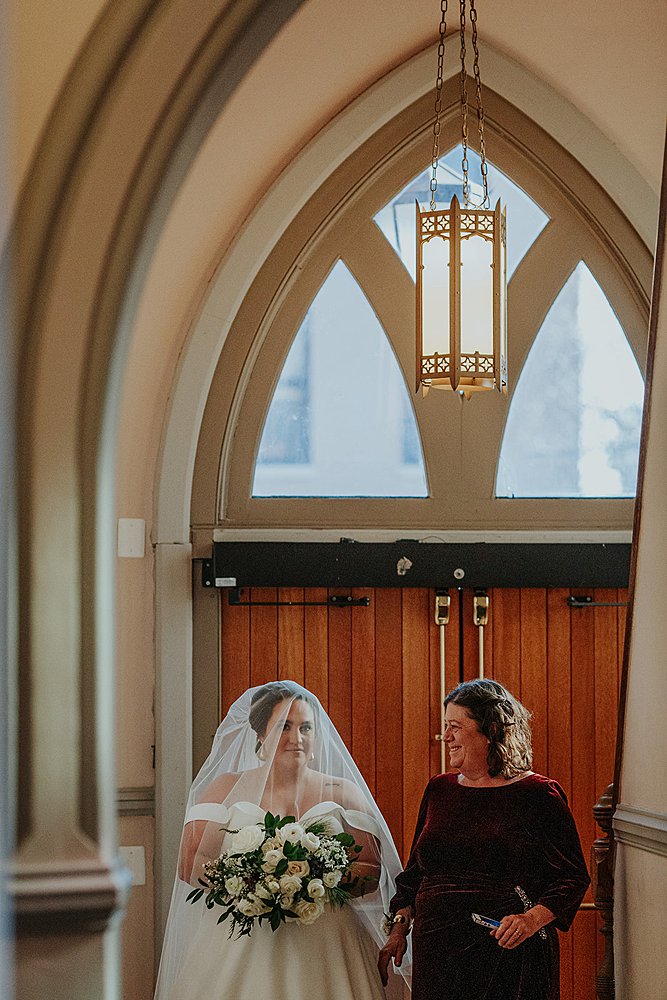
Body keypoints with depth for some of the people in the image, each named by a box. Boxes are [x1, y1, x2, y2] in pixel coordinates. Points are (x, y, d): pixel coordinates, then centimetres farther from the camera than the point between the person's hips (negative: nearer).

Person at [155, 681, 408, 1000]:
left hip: (323, 942, 1)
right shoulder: (227, 788, 8)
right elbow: (190, 864, 0)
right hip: (242, 939, -1)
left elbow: (372, 872, 1)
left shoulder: (343, 794, 9)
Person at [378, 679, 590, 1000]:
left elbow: (573, 877, -6)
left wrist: (533, 919, -21)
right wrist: (399, 926, 8)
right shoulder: (439, 790, 13)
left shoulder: (538, 795, -4)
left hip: (509, 959, -4)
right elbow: (414, 871, 19)